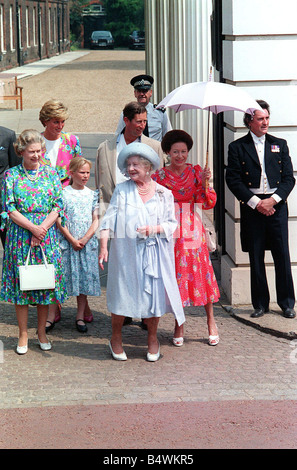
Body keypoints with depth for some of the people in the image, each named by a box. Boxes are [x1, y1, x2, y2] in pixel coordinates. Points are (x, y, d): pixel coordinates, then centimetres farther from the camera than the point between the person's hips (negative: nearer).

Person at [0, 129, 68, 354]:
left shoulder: (51, 174, 5)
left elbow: (58, 207, 1)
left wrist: (42, 228, -12)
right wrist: (33, 227, -15)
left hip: (47, 235, 2)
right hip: (20, 238, -2)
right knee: (22, 283, 2)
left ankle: (42, 332, 19)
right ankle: (23, 334, 13)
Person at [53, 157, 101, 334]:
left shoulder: (93, 195, 7)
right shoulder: (63, 193, -1)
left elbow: (96, 220, 4)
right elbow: (59, 220, -6)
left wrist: (85, 239, -9)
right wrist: (72, 240, -12)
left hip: (87, 242, 3)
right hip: (66, 241, -2)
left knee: (85, 278, 3)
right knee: (63, 276, -2)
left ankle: (80, 316, 11)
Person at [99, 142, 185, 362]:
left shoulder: (164, 193, 6)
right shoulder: (122, 190, 4)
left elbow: (172, 223, 7)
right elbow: (109, 219, 0)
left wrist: (154, 229, -13)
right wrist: (104, 246, -12)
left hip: (154, 252, 1)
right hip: (126, 251, 0)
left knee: (154, 293, 1)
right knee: (122, 293, 2)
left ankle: (153, 339, 20)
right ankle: (116, 339, 20)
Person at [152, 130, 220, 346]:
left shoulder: (196, 172, 4)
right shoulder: (160, 176, 5)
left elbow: (208, 203, 0)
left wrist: (205, 183, -14)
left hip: (193, 229, 0)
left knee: (200, 272, -4)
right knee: (175, 274, 1)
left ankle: (211, 322, 6)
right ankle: (179, 324, 11)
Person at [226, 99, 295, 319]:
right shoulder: (237, 147, 3)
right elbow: (233, 180, -2)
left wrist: (272, 200, -9)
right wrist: (255, 202, -11)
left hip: (277, 206, 1)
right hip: (251, 208, -1)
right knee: (256, 258, 4)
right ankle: (260, 304, 15)